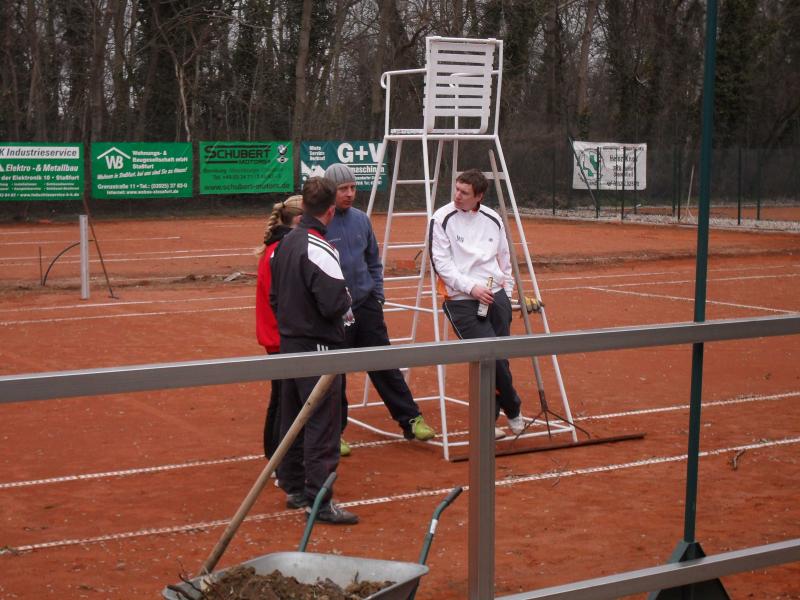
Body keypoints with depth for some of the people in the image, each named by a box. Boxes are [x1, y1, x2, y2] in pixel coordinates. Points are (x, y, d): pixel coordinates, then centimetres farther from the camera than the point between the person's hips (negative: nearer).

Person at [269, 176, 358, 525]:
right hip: (318, 347, -9)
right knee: (323, 423, -5)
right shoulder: (319, 250, -19)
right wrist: (347, 301, -4)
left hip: (289, 343, 9)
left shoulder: (284, 244, 8)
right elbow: (334, 303, -24)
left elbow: (274, 296, 15)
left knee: (292, 418, 17)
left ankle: (293, 487, 27)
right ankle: (319, 499, -5)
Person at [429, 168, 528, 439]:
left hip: (495, 296, 5)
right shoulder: (443, 219, -3)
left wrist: (507, 292, 15)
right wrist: (471, 287, -16)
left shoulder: (493, 220, 11)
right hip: (462, 301, -5)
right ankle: (513, 411, 8)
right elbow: (441, 263, -8)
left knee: (497, 358, 1)